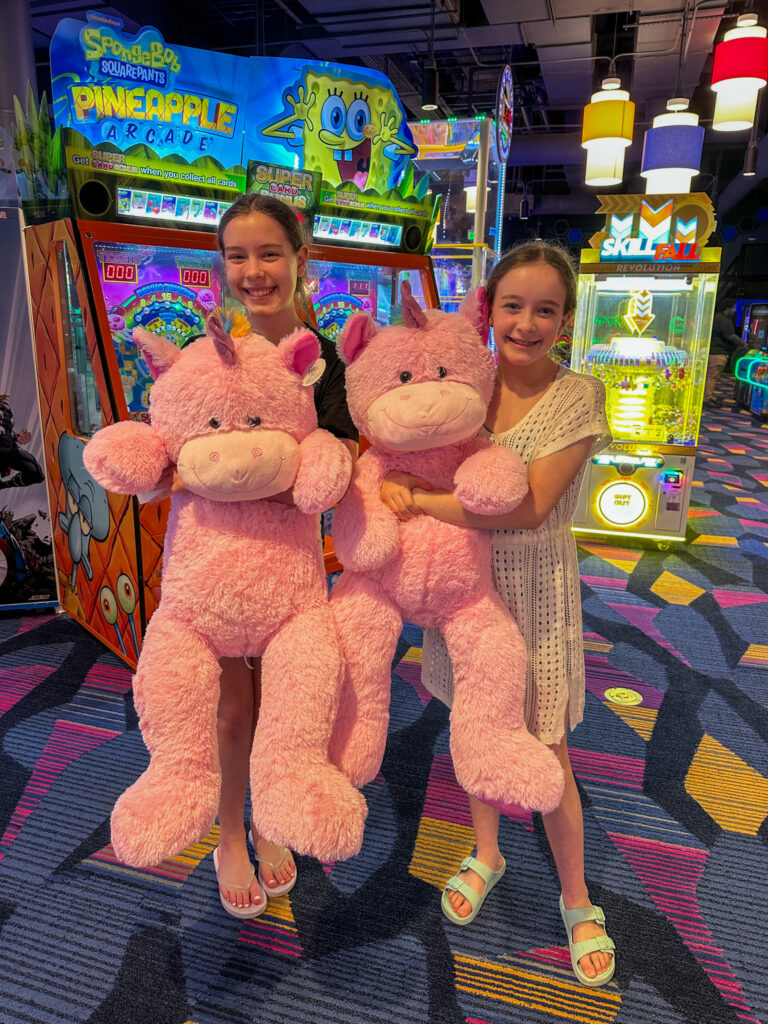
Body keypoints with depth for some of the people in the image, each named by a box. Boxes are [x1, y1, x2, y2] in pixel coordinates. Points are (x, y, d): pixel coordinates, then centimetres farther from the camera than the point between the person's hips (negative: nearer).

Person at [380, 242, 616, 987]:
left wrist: (421, 500, -22)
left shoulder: (578, 396, -13)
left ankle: (577, 900, 34)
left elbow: (527, 508, -23)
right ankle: (486, 854, 45)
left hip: (534, 587, -3)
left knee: (544, 751, 8)